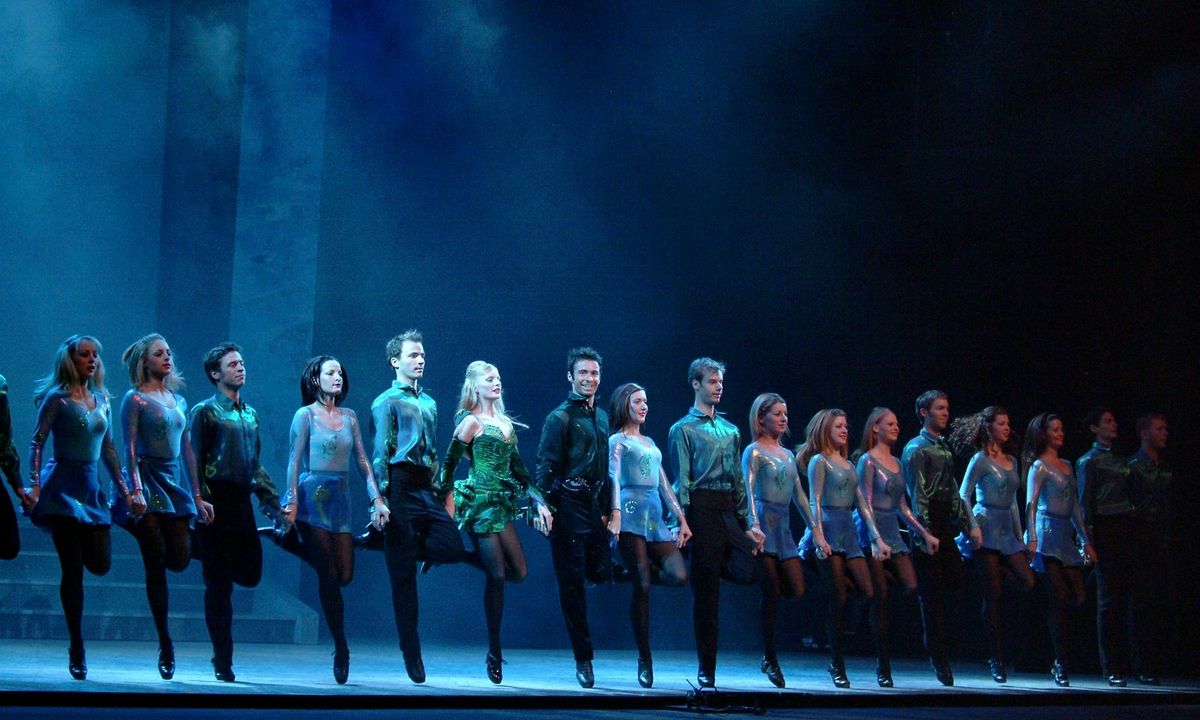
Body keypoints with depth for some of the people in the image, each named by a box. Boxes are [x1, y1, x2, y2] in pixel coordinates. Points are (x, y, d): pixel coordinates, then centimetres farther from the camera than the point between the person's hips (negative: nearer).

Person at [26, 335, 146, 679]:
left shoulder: (101, 399, 13)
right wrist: (34, 485, -20)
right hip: (63, 486, -5)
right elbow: (37, 443, -8)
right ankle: (76, 649, -1)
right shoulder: (56, 398, -4)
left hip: (91, 488, 6)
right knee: (73, 569, -7)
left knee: (101, 564, -5)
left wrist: (125, 490, 12)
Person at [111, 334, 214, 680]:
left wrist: (197, 495, 12)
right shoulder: (135, 399, -3)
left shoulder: (178, 401, 15)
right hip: (148, 480, -5)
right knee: (156, 566, -7)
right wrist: (136, 489, -21)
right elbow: (128, 447, -10)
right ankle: (165, 643, -3)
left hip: (176, 482, 5)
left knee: (180, 560, -8)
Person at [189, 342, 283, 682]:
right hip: (216, 502, -6)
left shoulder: (250, 414, 18)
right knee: (219, 583, -4)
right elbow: (194, 462, -7)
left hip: (242, 501, 6)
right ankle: (222, 662, 1)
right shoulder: (204, 411, -1)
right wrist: (201, 502, -18)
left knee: (250, 574, -1)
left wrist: (272, 501, 14)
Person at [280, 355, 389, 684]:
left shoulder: (349, 417, 11)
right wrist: (291, 503, -15)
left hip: (341, 498, 5)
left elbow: (362, 461, 8)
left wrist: (377, 499, -2)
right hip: (313, 497, -5)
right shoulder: (306, 415, -3)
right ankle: (341, 649, -2)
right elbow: (294, 460, -7)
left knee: (345, 575, -2)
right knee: (329, 575, -8)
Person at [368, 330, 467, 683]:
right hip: (401, 485, -6)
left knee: (453, 547, -14)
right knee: (404, 572, -3)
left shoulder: (429, 403, 20)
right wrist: (381, 498, -14)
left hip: (426, 487, 6)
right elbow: (380, 452, -7)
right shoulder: (387, 401, 0)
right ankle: (411, 651, 4)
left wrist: (438, 488, 15)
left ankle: (386, 543, 11)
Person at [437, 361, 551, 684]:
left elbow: (517, 467, 18)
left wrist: (539, 500, 11)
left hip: (500, 504, 7)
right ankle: (494, 652, -4)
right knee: (497, 575, -11)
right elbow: (449, 464, -6)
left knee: (518, 572, -1)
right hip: (480, 502, -7)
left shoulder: (505, 423, 16)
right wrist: (447, 502, -8)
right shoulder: (471, 421, -5)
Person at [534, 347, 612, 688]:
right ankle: (583, 659, 3)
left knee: (601, 571, -3)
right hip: (569, 504, -6)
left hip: (596, 504, 6)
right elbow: (545, 465, -9)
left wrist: (609, 508, 17)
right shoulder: (560, 417, -4)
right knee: (572, 582, -2)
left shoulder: (602, 417, 17)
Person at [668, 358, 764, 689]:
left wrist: (746, 523, 16)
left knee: (749, 571, -15)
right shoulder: (683, 429, 4)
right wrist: (683, 520, -13)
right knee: (706, 589, -4)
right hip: (702, 507, -5)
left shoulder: (730, 430, 21)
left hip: (728, 509, 5)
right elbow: (682, 480, -3)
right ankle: (706, 670, 1)